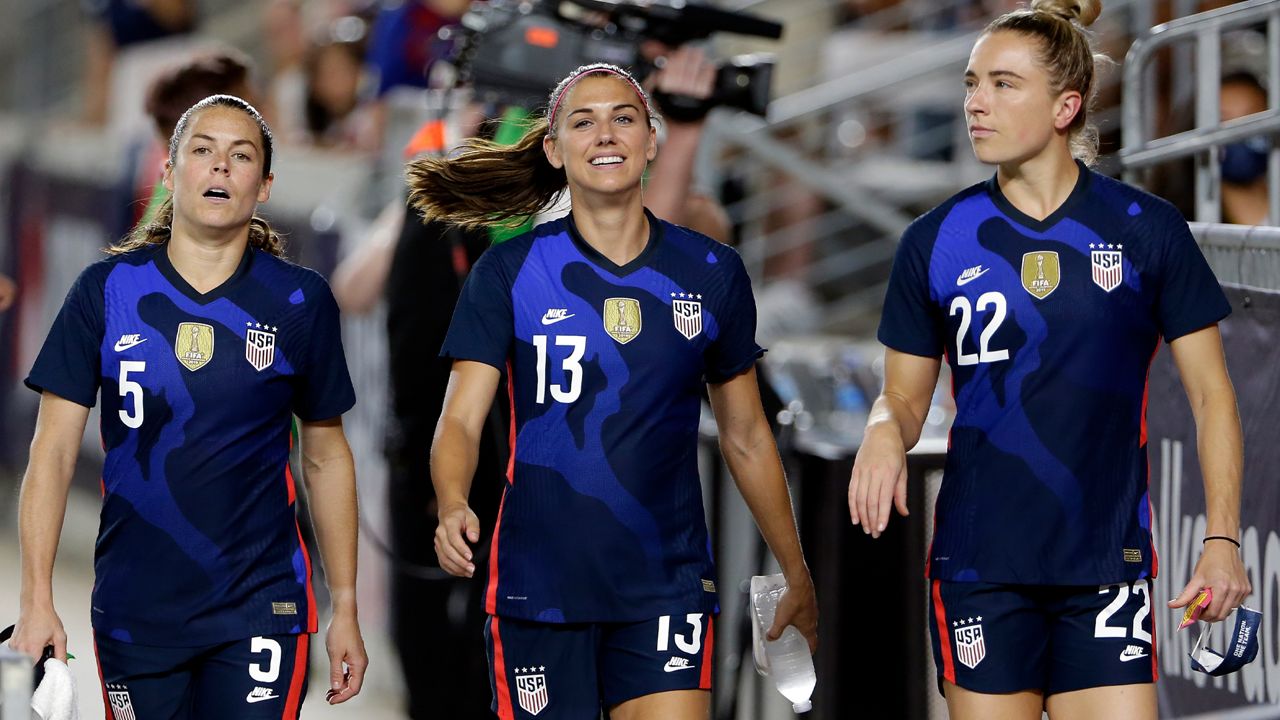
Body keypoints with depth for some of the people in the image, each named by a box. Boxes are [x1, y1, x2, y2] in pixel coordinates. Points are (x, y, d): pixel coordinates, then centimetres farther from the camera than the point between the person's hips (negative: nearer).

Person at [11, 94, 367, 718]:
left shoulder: (300, 301, 2)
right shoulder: (106, 291, 0)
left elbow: (326, 458, 10)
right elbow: (53, 453, -1)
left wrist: (345, 608, 8)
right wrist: (36, 602, -9)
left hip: (260, 611, -1)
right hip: (133, 613, 1)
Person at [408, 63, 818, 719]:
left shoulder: (712, 273, 6)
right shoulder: (508, 272, 0)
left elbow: (746, 438, 15)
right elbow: (461, 419, -7)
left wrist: (796, 575, 18)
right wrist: (452, 507, -29)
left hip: (666, 587, 1)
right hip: (537, 585, -1)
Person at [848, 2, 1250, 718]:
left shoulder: (1146, 228, 0)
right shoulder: (937, 241, 5)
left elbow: (1211, 394, 3)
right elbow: (905, 395, 13)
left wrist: (1223, 537, -6)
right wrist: (885, 430, -12)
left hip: (1106, 564, -1)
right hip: (978, 566, 2)